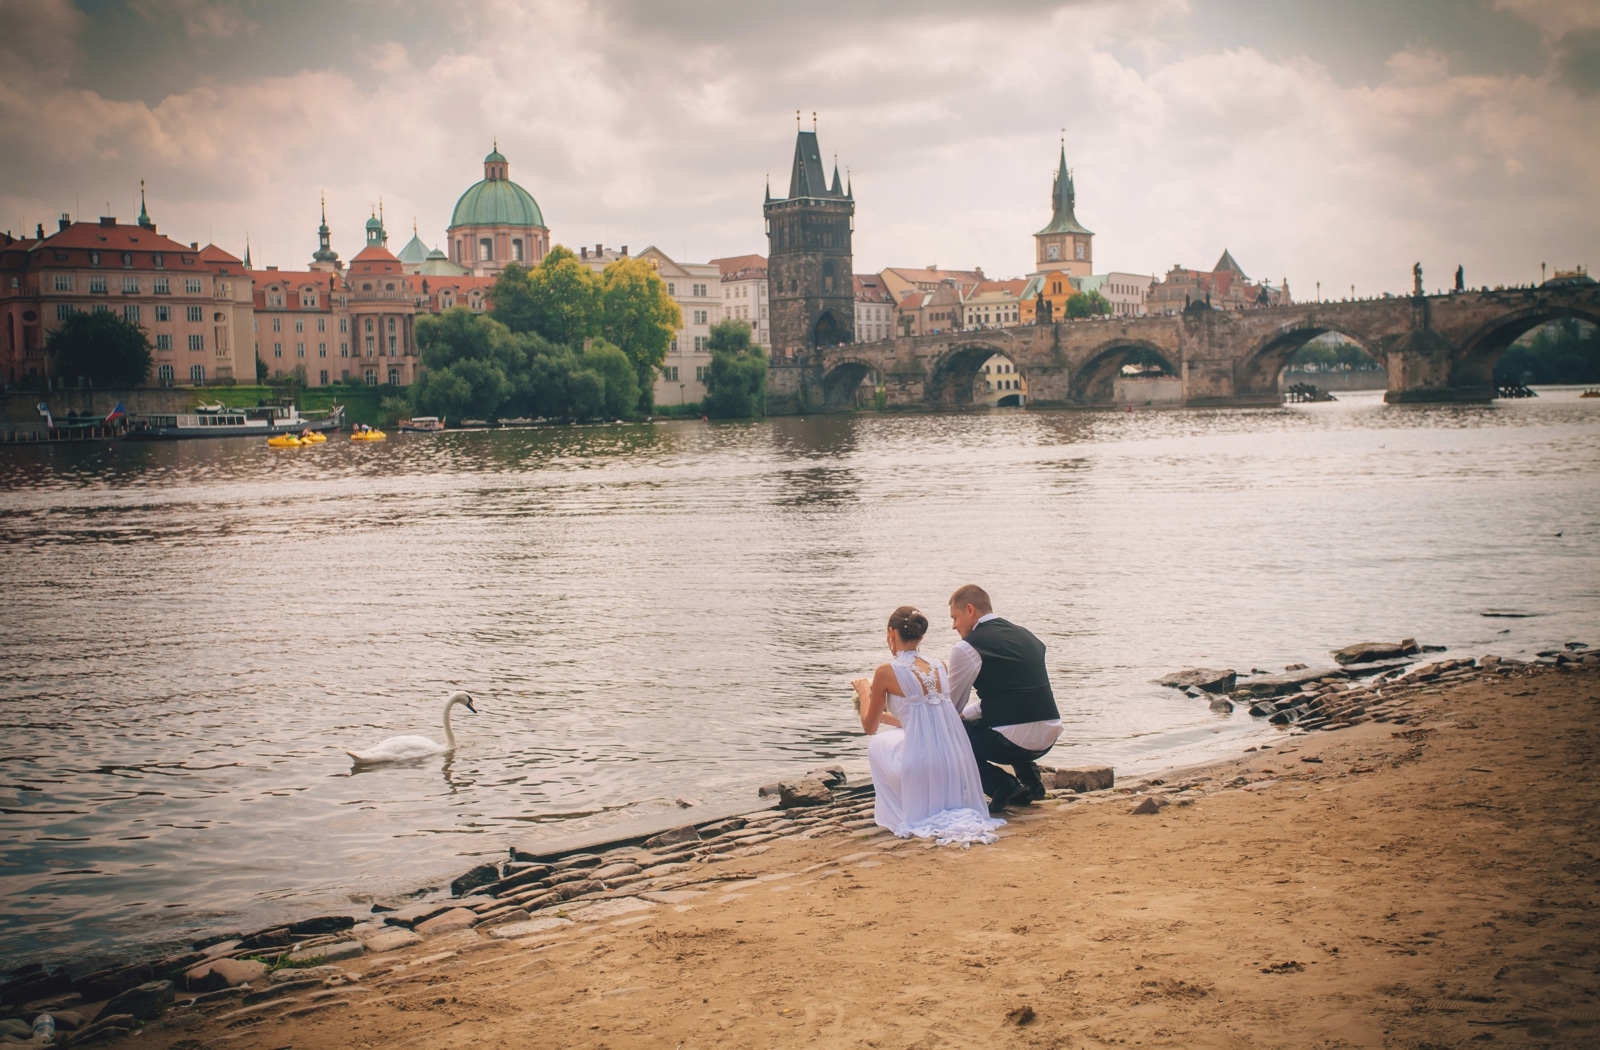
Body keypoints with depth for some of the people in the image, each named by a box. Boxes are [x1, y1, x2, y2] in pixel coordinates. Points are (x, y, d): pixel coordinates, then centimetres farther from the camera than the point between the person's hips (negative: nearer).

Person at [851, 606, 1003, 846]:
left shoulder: (886, 671, -5)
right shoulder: (939, 667, 11)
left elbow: (869, 727, 9)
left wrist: (864, 691, 26)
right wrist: (885, 715, 38)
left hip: (923, 768, -5)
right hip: (956, 767, 5)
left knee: (878, 743, 26)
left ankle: (898, 811, 22)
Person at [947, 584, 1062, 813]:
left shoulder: (967, 647, -7)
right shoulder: (1024, 635, 16)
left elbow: (950, 706, 3)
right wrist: (964, 714, 30)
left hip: (1015, 741, -8)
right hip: (1050, 735, 8)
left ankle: (1004, 786, -4)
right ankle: (1030, 778, 22)